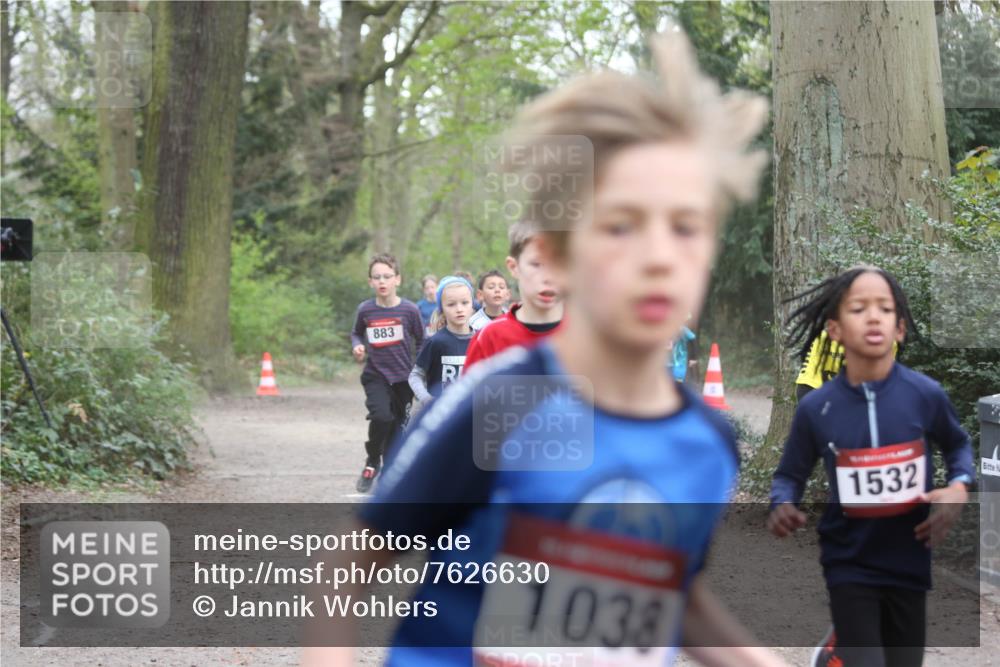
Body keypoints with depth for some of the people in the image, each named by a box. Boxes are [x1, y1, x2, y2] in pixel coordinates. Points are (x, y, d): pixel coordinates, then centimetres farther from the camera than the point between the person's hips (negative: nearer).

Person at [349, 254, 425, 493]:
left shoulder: (409, 309, -8)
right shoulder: (365, 310, -5)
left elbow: (421, 341, 6)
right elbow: (356, 333, 14)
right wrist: (357, 346, -7)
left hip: (403, 377, 1)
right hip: (375, 375, -1)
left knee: (397, 425, 7)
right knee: (381, 416, -24)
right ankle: (372, 462, -1)